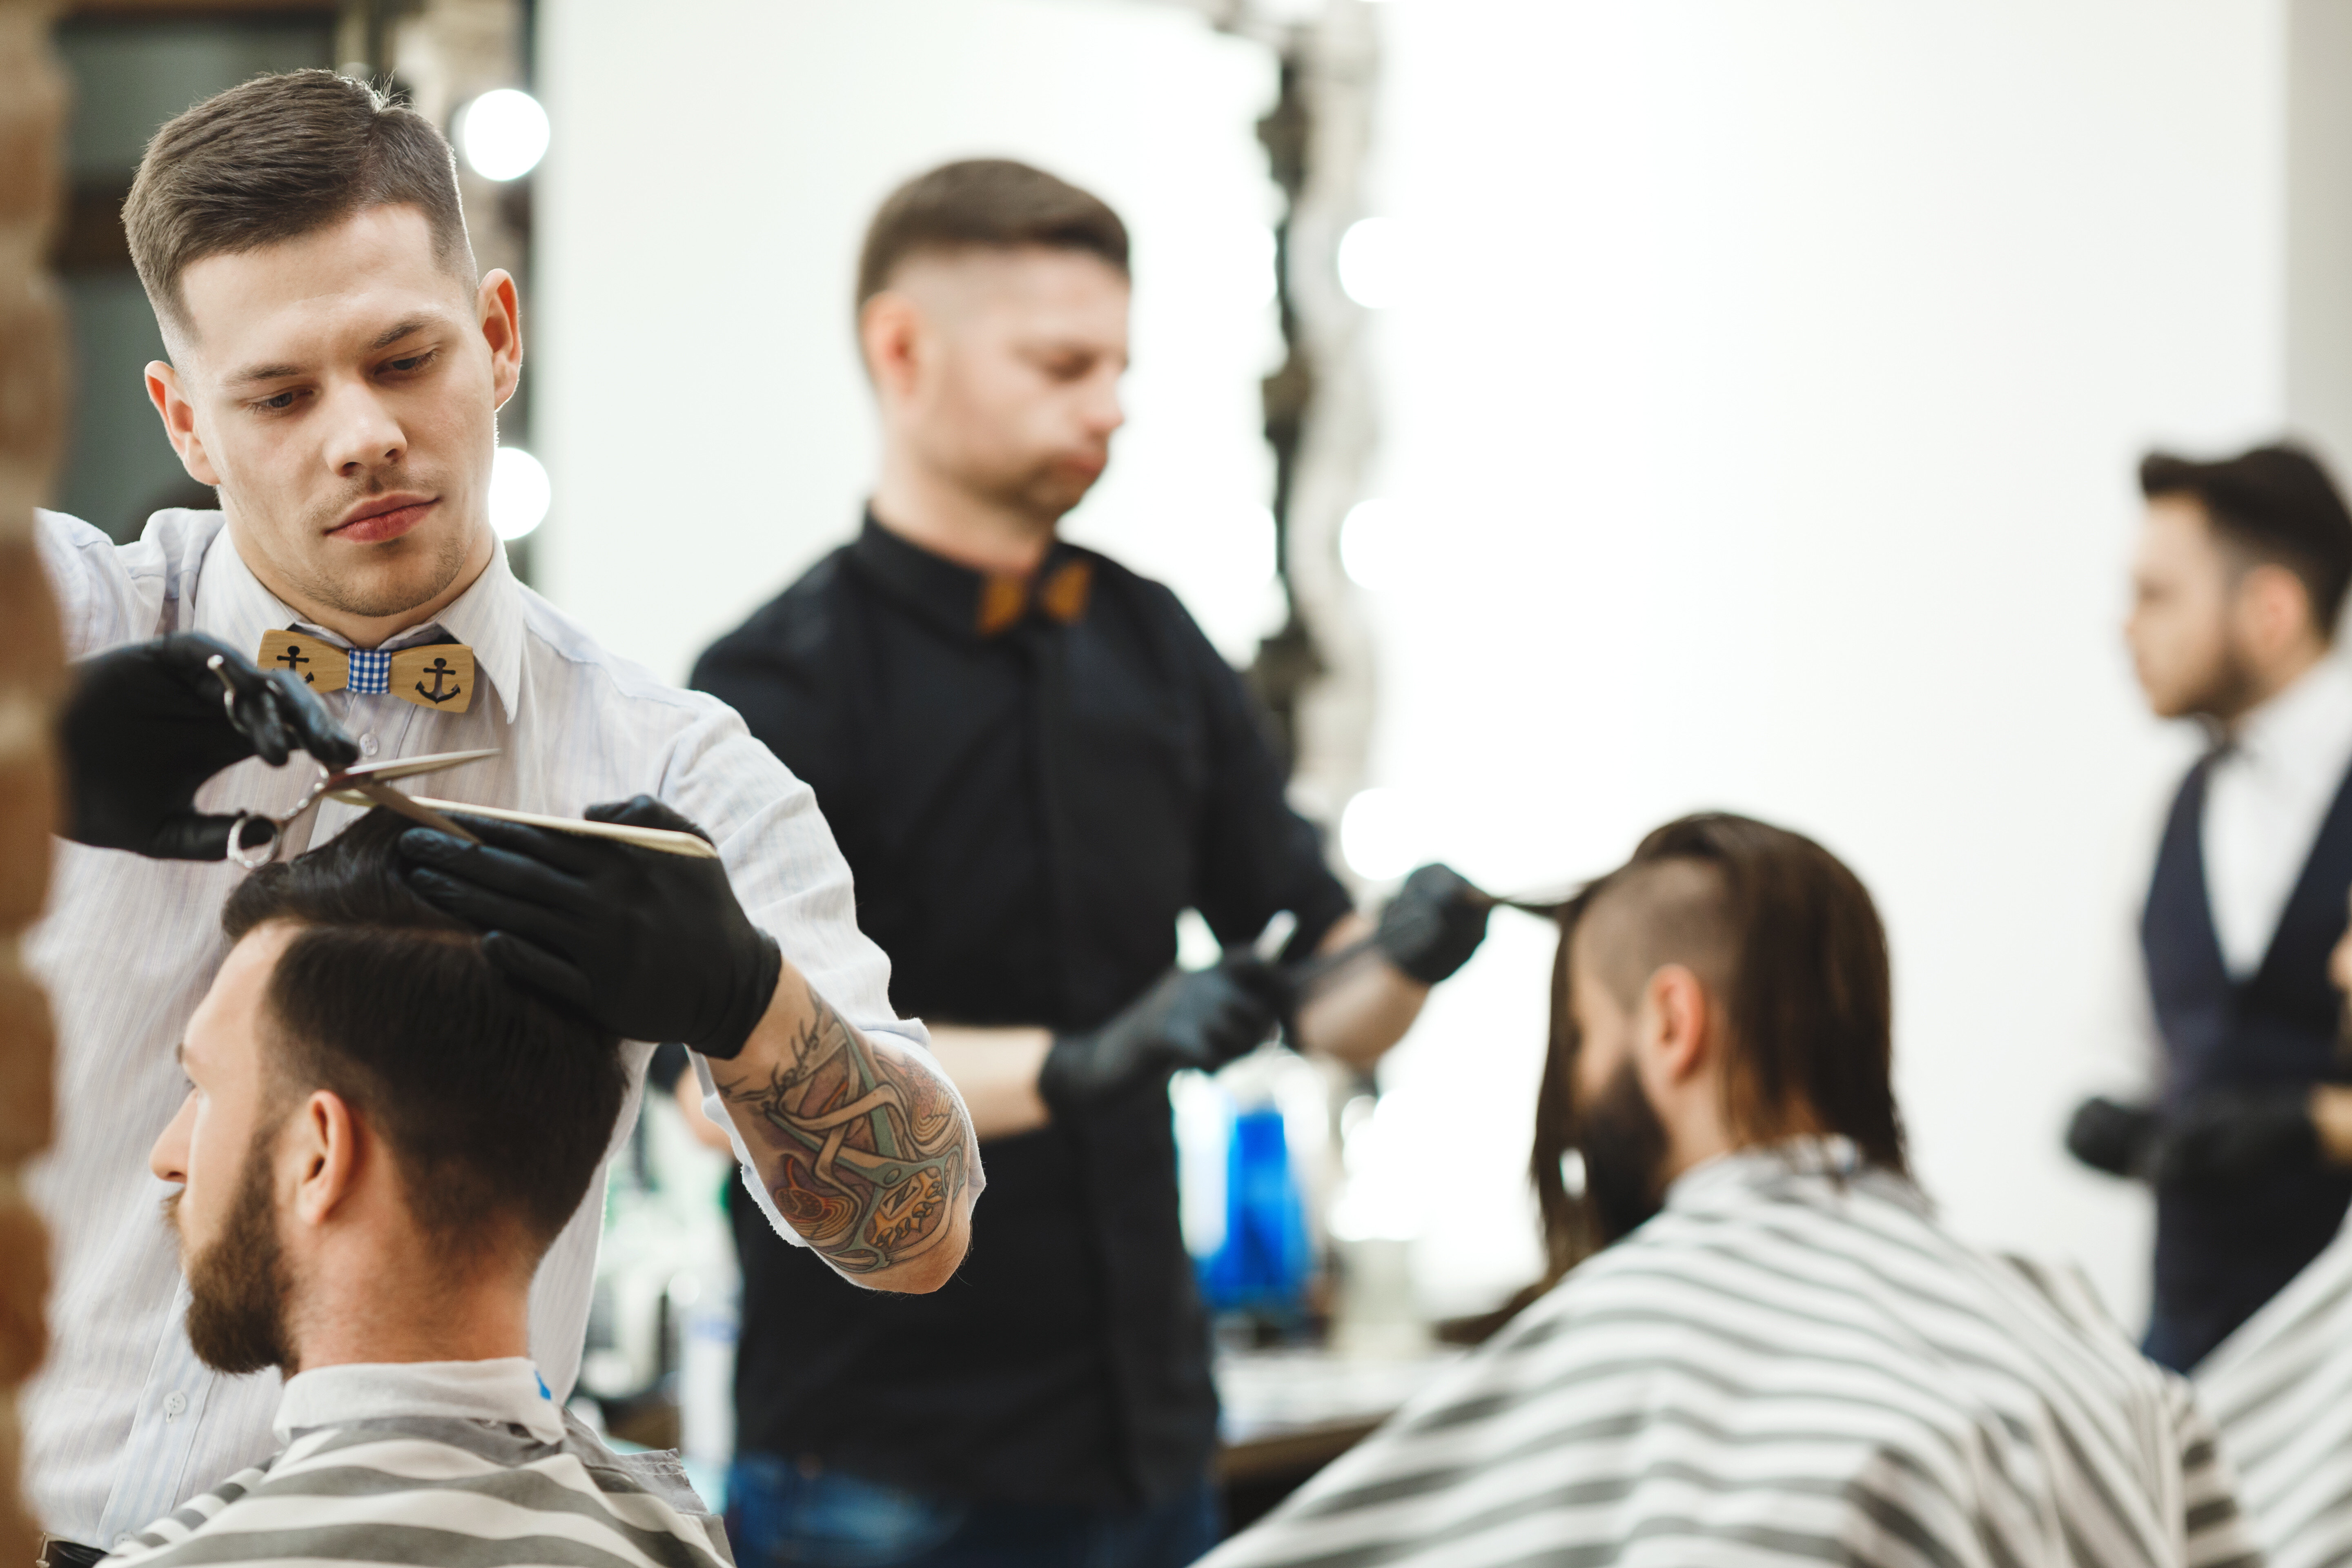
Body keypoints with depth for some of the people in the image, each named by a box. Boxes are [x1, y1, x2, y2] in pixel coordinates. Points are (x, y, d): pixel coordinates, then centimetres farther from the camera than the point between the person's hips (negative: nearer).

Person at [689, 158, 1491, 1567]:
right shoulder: (780, 687, -9)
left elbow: (1327, 1000, 12)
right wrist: (1073, 1067, -30)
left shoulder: (1152, 647, 10)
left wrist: (1402, 961, -11)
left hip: (1145, 1440, 5)